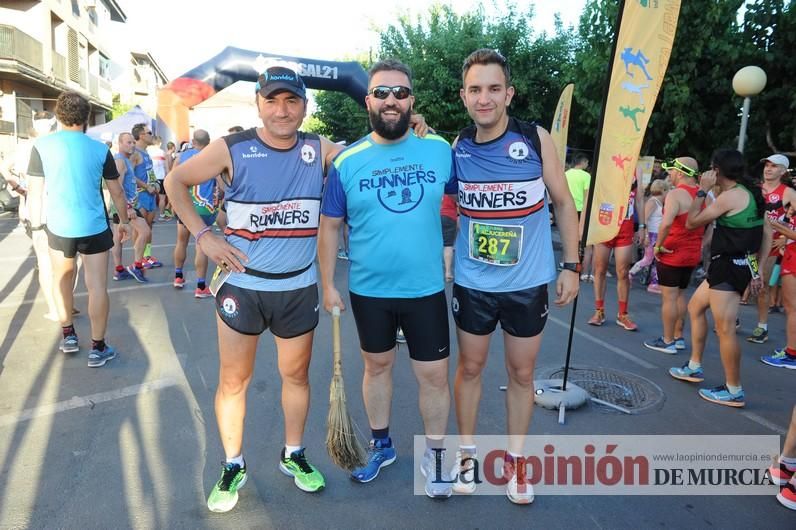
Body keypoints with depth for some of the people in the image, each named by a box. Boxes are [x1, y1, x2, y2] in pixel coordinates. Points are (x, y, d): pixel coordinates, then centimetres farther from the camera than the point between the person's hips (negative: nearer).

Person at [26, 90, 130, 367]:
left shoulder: (42, 145, -4)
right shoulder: (100, 149, -3)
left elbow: (36, 190, -1)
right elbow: (117, 191, 4)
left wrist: (35, 222, 11)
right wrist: (124, 221, 16)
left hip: (58, 227, 1)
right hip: (94, 227, -1)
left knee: (62, 280, 22)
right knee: (97, 286, 1)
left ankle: (68, 336, 31)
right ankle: (98, 348, 5)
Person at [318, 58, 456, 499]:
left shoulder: (441, 150, -3)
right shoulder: (346, 162, -5)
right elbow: (330, 226, 0)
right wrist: (328, 284, -2)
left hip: (426, 289, 0)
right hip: (368, 291, 1)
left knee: (434, 375, 7)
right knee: (377, 365, 17)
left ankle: (434, 455, 29)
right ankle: (381, 444, 39)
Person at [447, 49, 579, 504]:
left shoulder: (537, 140, -9)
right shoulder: (456, 147, -5)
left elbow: (564, 202, 0)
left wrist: (572, 265, -2)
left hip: (528, 283, 0)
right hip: (473, 283, 1)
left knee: (522, 372, 12)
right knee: (470, 367, 13)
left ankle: (514, 460, 32)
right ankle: (467, 452, 34)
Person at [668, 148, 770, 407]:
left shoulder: (730, 196, -17)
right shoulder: (749, 193, 12)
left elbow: (691, 223, -11)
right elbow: (766, 234, 14)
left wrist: (702, 190, -5)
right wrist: (758, 267, 16)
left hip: (728, 267, -11)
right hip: (739, 264, 11)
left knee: (725, 329, -5)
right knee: (695, 306, 21)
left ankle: (734, 391, 4)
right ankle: (694, 367, 29)